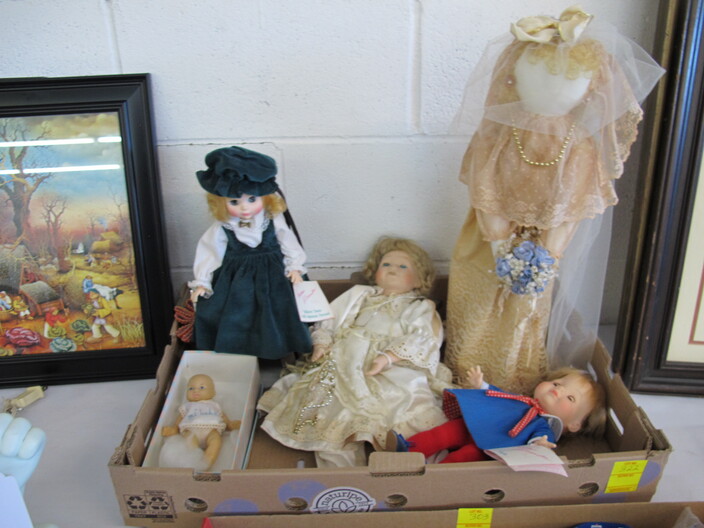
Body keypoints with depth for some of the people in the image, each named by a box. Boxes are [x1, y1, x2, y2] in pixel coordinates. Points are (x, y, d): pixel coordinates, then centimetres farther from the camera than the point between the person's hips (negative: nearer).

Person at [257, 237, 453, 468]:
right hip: (347, 360, 3)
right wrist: (321, 344, 1)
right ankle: (341, 466, -24)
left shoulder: (420, 307, 19)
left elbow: (420, 338, 0)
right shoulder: (359, 295, 29)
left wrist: (388, 357, -18)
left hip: (393, 368, -3)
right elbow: (329, 320, 22)